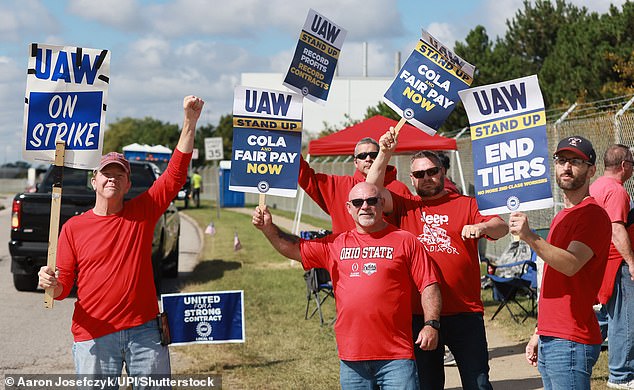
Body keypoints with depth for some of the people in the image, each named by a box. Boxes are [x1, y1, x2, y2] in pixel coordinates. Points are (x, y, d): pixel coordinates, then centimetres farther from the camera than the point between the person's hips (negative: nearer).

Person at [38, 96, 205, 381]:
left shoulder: (143, 212, 4)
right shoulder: (73, 228, 3)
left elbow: (175, 174, -2)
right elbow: (63, 286, 5)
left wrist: (190, 121, -9)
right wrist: (51, 285, -19)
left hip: (144, 331, 1)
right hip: (93, 336, -1)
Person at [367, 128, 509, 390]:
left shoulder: (466, 205, 9)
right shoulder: (405, 207, 10)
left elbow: (501, 228, -3)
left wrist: (482, 226, -25)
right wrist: (384, 153, -13)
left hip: (465, 312, -1)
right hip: (419, 314, 1)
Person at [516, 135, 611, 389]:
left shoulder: (593, 215, -8)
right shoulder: (560, 218, 20)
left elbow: (571, 264, -25)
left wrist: (530, 238, -37)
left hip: (571, 342, -9)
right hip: (549, 339, 9)